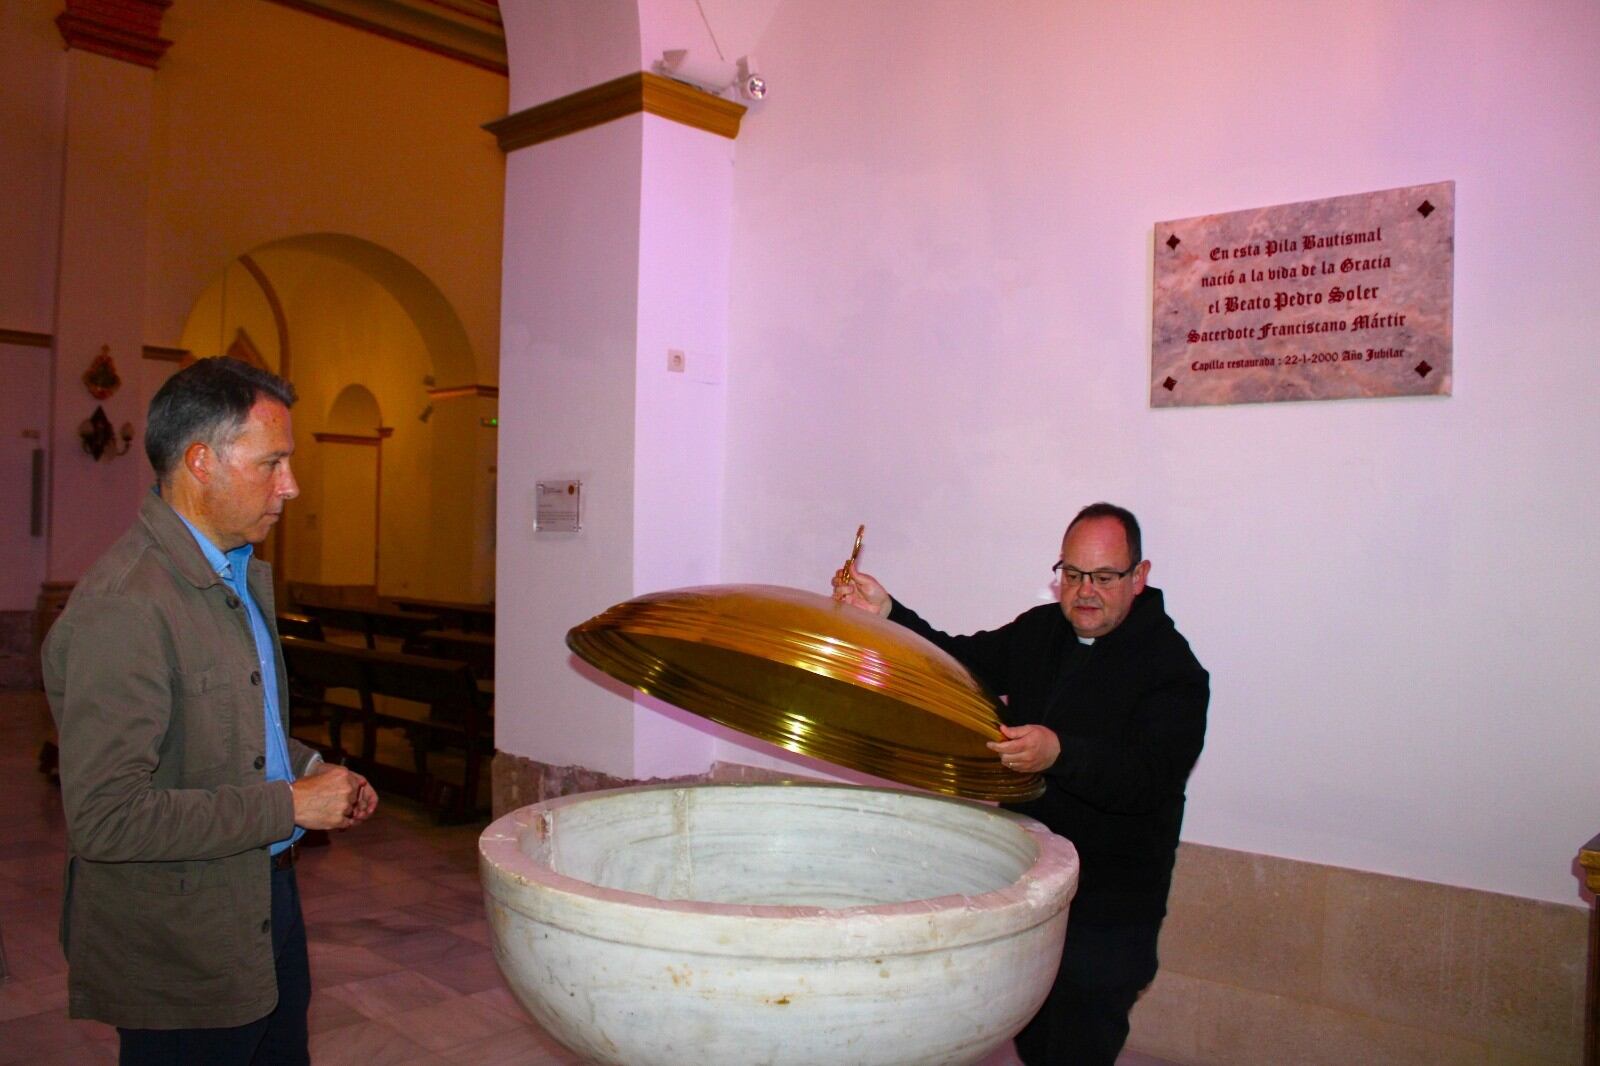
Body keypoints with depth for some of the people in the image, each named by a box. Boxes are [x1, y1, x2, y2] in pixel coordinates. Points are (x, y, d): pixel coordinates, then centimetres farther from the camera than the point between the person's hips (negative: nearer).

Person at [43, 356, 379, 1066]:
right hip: (183, 947, -9)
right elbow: (104, 819, -28)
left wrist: (314, 772, 1)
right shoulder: (121, 608, -25)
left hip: (267, 894, 9)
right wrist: (290, 805, -23)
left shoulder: (242, 574, 7)